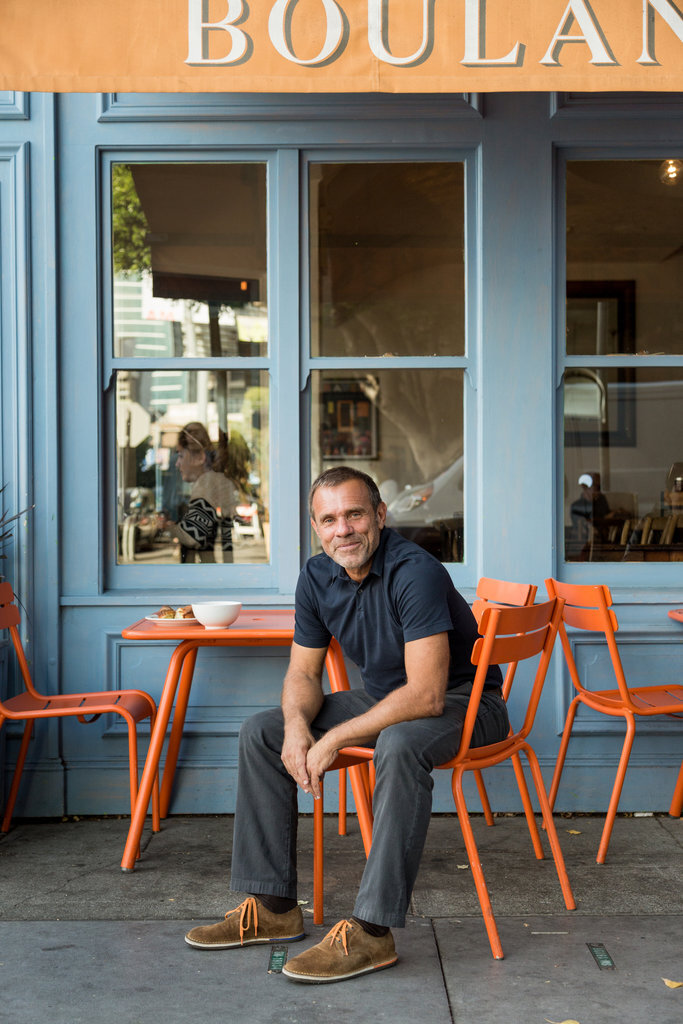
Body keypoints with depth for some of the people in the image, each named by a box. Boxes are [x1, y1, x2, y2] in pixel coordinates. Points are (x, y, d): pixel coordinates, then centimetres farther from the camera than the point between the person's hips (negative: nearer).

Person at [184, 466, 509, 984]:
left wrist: (335, 739, -31)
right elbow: (303, 673, 4)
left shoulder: (415, 572, -28)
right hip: (382, 696, 8)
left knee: (399, 745, -41)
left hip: (461, 702, -8)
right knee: (261, 732, -2)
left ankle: (373, 931, -34)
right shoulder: (318, 577, -4)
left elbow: (426, 694, -33)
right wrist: (297, 725, -19)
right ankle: (273, 907, 3)